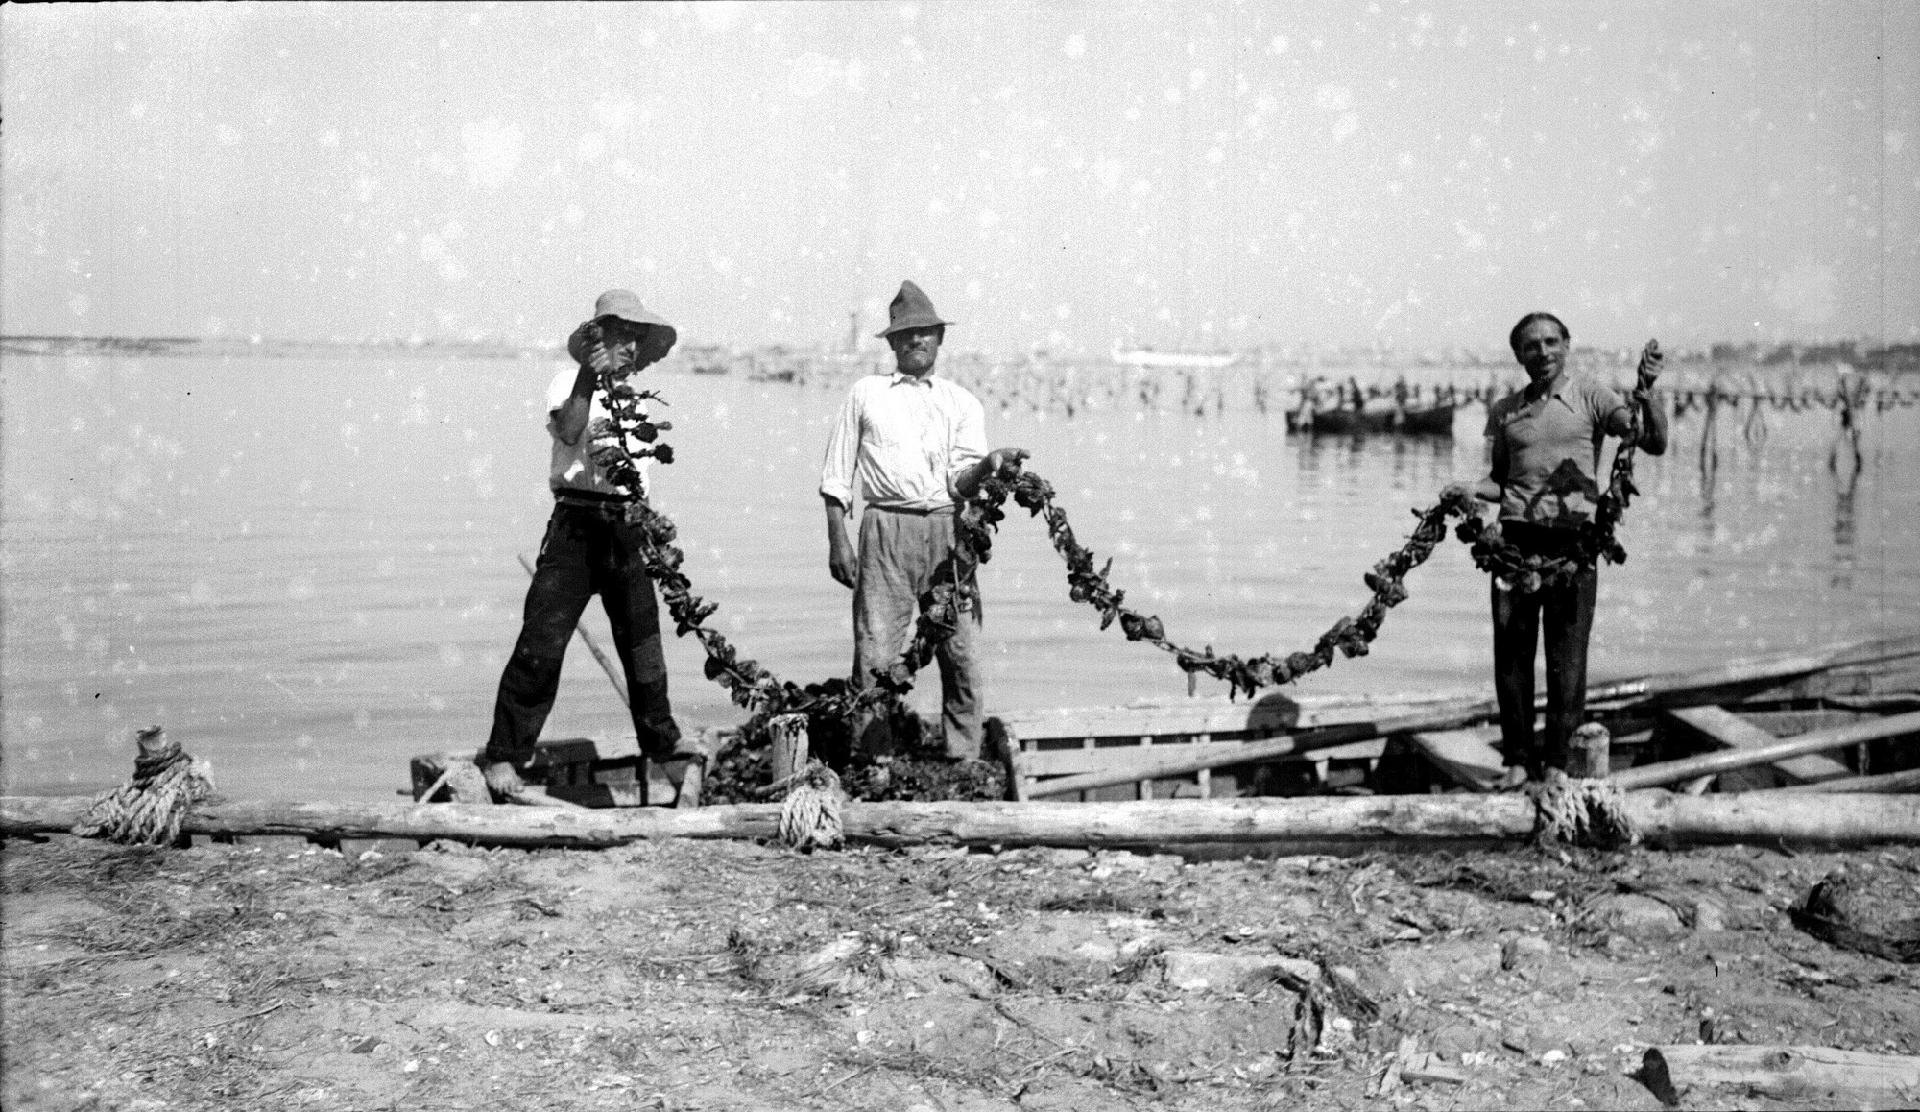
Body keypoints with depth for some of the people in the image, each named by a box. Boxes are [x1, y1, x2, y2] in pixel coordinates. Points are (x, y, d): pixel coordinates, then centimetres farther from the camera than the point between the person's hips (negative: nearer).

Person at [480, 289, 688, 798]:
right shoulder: (569, 382, -2)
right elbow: (569, 432, -23)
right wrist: (589, 376, -32)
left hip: (627, 529, 6)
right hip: (577, 525, -5)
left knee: (643, 642, 10)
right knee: (542, 645, -9)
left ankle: (663, 743, 26)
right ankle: (504, 756, -3)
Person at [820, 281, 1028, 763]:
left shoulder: (962, 402, 16)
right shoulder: (866, 393, 15)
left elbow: (960, 483, 5)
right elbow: (837, 474, 12)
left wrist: (988, 465, -17)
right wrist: (838, 540, 1)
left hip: (947, 529, 1)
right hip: (885, 528, -1)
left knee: (959, 652, -4)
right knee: (875, 652, -6)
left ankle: (963, 760, 4)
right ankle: (874, 761, 0)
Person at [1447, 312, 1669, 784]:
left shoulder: (1591, 396, 4)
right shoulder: (1504, 411, 15)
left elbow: (1653, 443, -6)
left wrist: (1646, 389, -21)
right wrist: (1471, 490, 1)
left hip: (1573, 539, -3)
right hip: (1517, 537, 3)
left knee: (1567, 656, -2)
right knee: (1511, 652, 2)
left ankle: (1557, 760, 9)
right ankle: (1518, 759, 13)